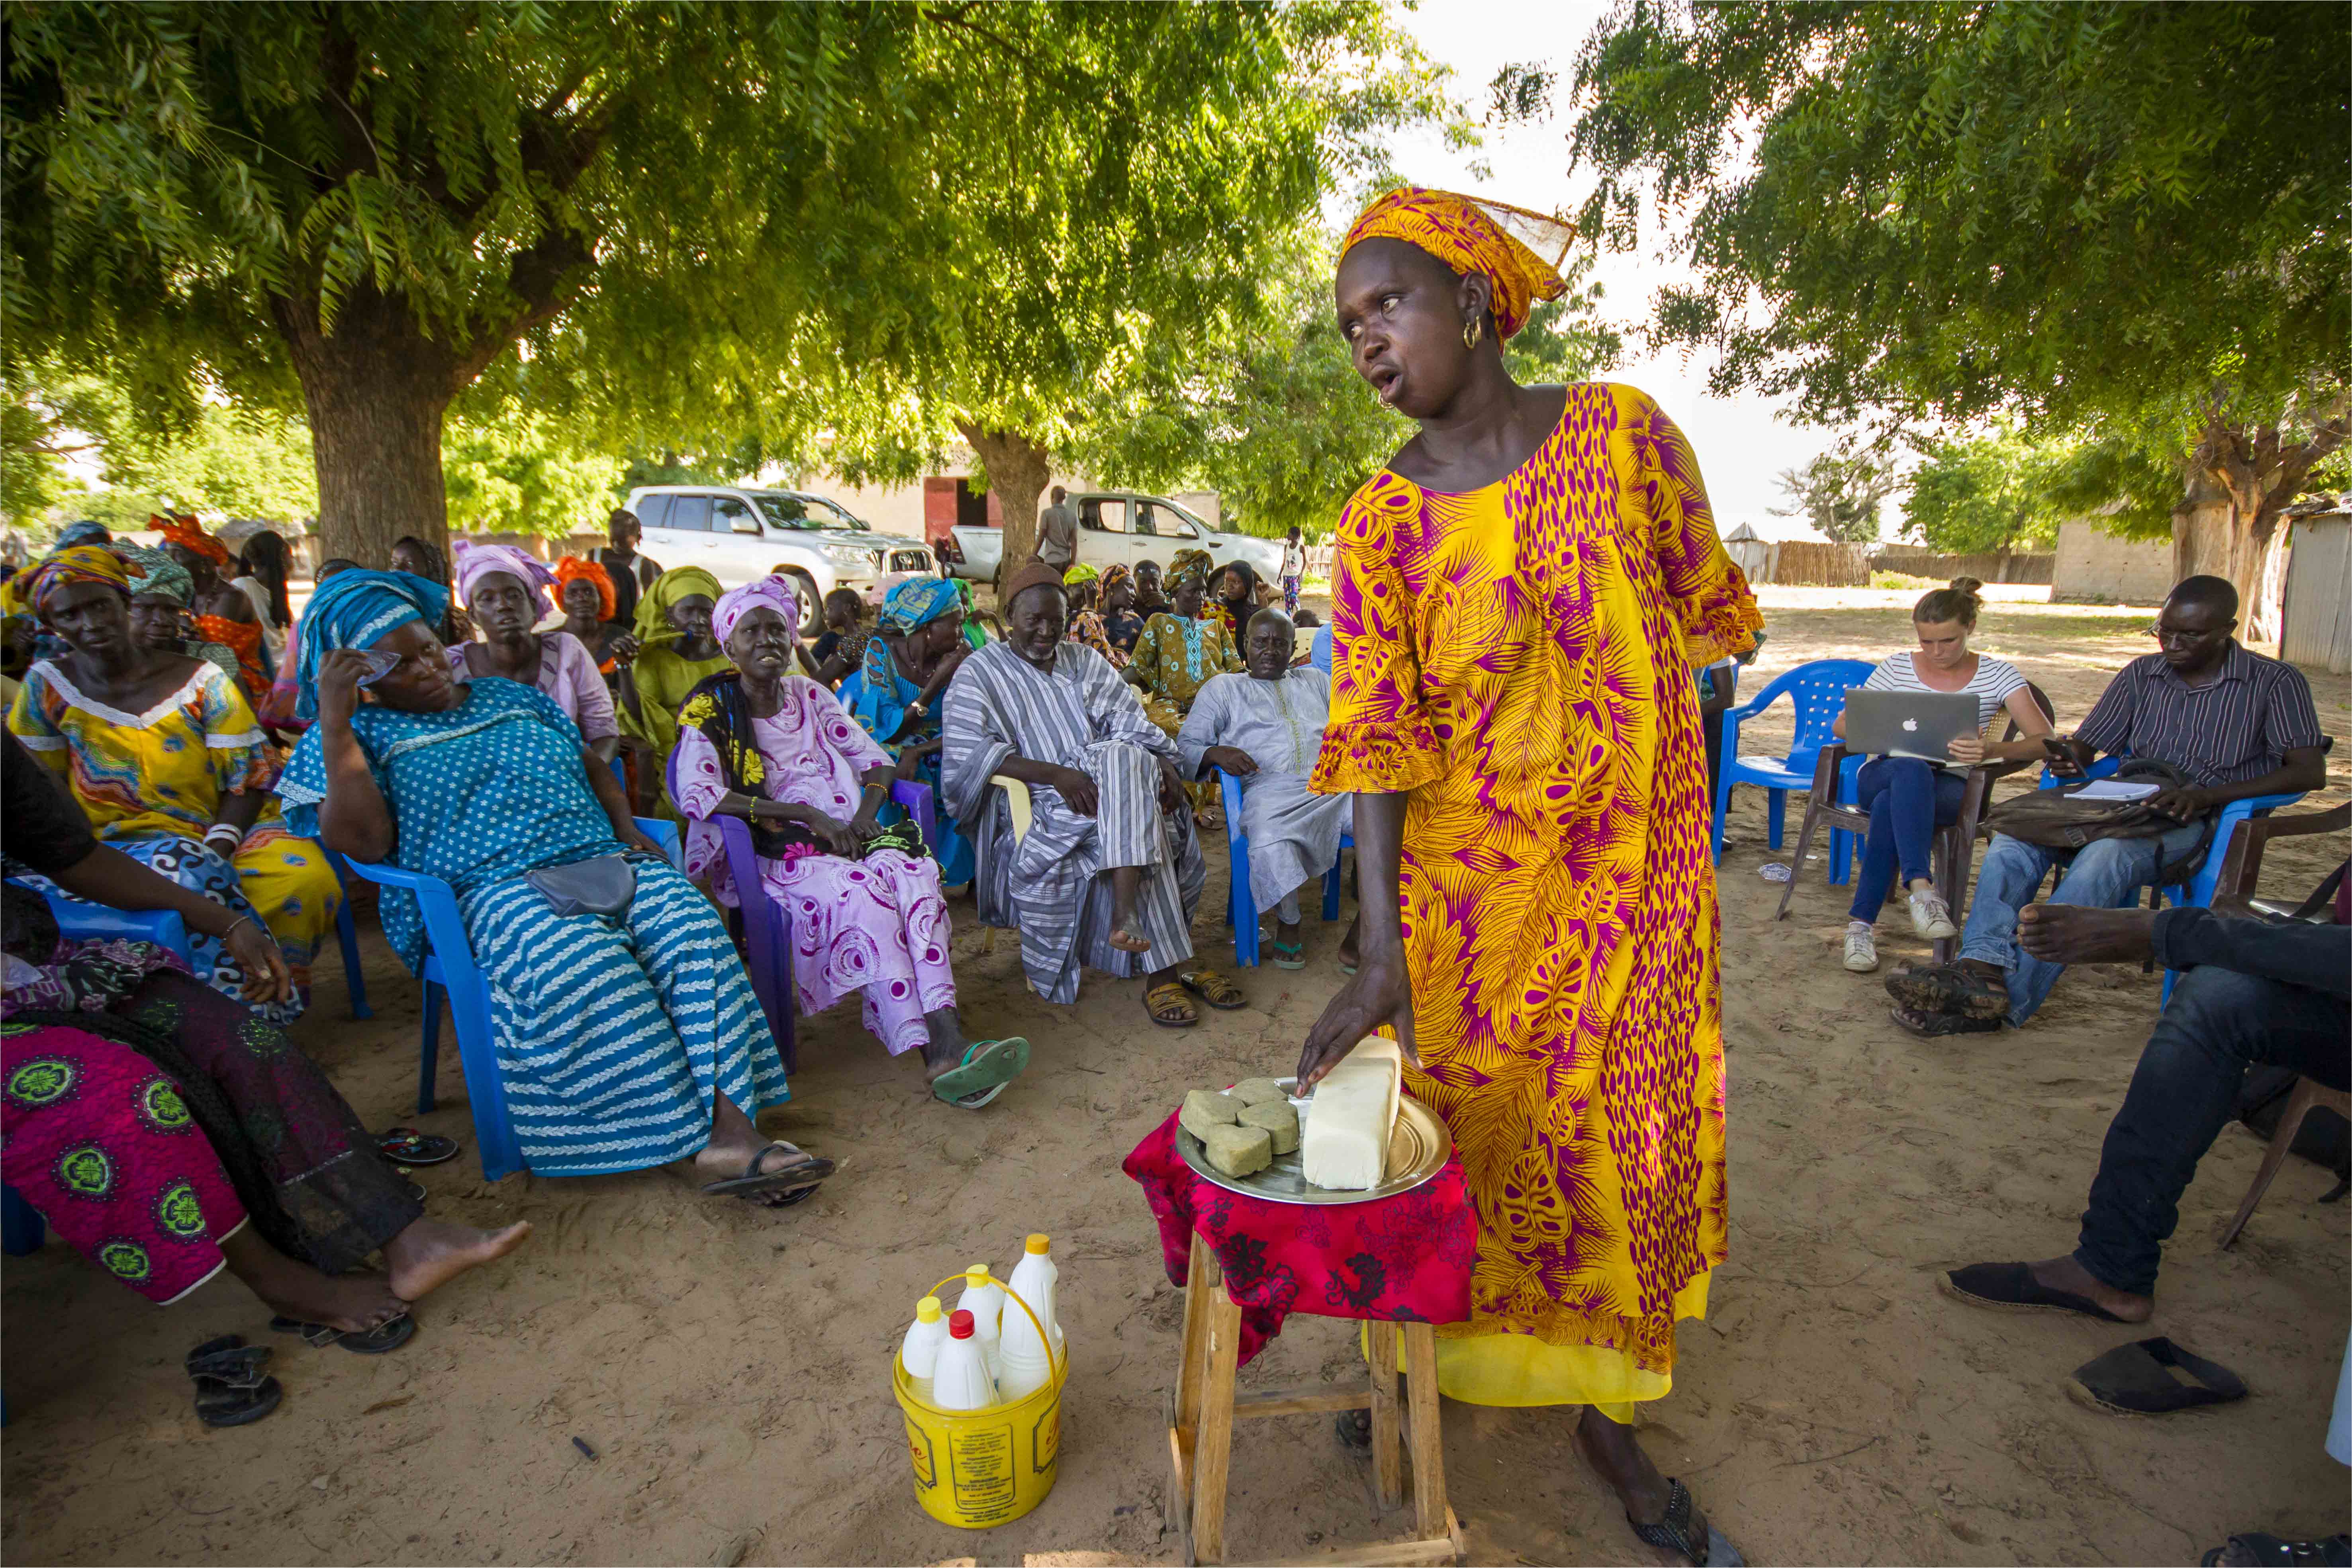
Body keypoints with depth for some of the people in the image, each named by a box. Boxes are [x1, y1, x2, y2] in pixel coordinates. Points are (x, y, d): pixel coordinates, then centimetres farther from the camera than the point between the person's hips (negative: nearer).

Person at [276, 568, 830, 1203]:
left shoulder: (511, 696, 24)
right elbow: (361, 841, -5)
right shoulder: (359, 734, 10)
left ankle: (729, 1120, -39)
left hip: (600, 858, 4)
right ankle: (698, 1139, -35)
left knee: (693, 932, -28)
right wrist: (333, 719, -7)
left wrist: (627, 827, 11)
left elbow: (591, 763, 30)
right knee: (585, 962, -38)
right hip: (490, 887, -4)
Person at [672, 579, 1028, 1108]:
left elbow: (874, 759, 16)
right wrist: (806, 814, -18)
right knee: (860, 891, -34)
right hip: (772, 853, -4)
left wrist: (866, 813, -7)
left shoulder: (809, 694, 16)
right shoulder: (710, 710, 2)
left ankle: (946, 1039, -43)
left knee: (914, 873, -29)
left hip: (844, 839, 4)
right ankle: (934, 1051, -39)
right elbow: (696, 795, -14)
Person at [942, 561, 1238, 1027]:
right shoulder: (980, 674, 6)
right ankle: (1167, 965, -28)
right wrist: (1055, 774, -23)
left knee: (1126, 759, -29)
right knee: (1136, 820, -29)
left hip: (1111, 791, 5)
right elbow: (969, 756, -10)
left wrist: (1163, 764, -10)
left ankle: (1127, 918, -32)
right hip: (1041, 810, -5)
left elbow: (1131, 726, 12)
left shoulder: (1085, 661, 22)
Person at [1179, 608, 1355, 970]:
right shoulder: (1223, 687, 21)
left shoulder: (1316, 680, 30)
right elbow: (1185, 746, 13)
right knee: (1270, 846, -38)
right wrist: (1215, 753, -10)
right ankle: (1288, 925, -6)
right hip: (1272, 790, -3)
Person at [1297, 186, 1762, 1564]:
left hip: (1635, 860, 2)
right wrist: (1382, 959, -21)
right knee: (1473, 1124, 8)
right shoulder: (1380, 523, -7)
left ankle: (1606, 1412, 36)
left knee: (1632, 1126, 13)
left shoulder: (1623, 430, -3)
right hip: (1465, 872, -2)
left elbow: (1705, 612, 7)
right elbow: (1375, 741, -14)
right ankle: (1428, 1360, 32)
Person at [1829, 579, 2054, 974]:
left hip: (1950, 788, -1)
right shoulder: (1897, 668, 10)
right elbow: (1841, 725, 11)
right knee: (1911, 771, -39)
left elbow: (2045, 741, -4)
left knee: (1890, 805, -37)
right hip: (1883, 775, 1)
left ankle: (1862, 923, -36)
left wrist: (1991, 750, -26)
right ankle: (1920, 887, -47)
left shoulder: (1998, 675, 6)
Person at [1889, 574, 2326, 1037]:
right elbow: (2086, 746, 19)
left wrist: (2209, 795, -22)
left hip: (2196, 825, -4)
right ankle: (1983, 967, -46)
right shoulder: (2142, 674, 17)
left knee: (2107, 855, -39)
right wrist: (2068, 754, -8)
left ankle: (2008, 1002, -44)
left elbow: (2310, 772, -7)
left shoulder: (2275, 683, 4)